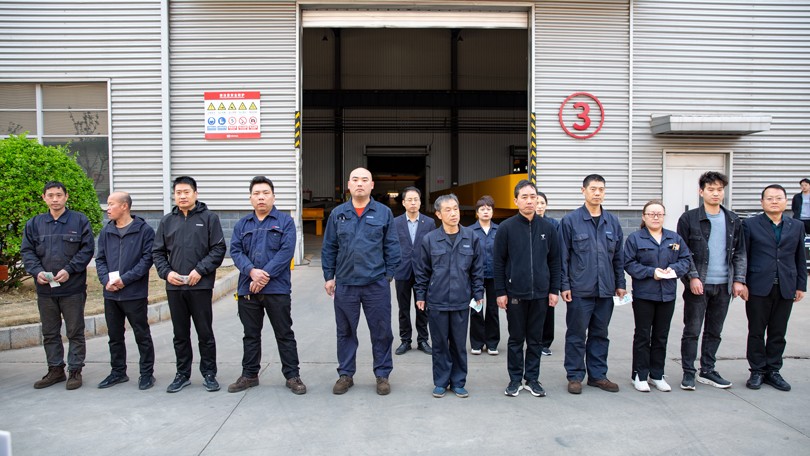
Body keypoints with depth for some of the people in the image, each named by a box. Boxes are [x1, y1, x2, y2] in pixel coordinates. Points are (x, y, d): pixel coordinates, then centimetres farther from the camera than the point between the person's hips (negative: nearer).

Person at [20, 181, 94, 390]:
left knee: (75, 332, 5)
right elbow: (26, 251, 7)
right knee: (49, 333, 14)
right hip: (45, 289, 4)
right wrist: (37, 271, -11)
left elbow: (87, 248, -6)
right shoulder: (34, 223, 7)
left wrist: (69, 270, -16)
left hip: (73, 288, -4)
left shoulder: (80, 220, -2)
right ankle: (55, 369, 27)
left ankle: (75, 370, 15)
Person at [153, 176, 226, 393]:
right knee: (180, 334, 13)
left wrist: (200, 270, -14)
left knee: (205, 333, 4)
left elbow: (219, 249, -5)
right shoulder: (167, 221, 11)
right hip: (174, 287, 4)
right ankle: (182, 374, 24)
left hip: (201, 286, -3)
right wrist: (166, 272, -4)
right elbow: (157, 252, 13)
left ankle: (209, 374, 17)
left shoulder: (209, 218, 0)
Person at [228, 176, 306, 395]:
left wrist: (266, 275, -17)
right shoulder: (242, 224, 12)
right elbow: (235, 251, 2)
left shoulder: (285, 221, 1)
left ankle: (292, 376, 14)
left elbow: (286, 251, -10)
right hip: (247, 289, 4)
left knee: (284, 334, 4)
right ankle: (249, 375, 27)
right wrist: (252, 271, -17)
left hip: (277, 289, -4)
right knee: (251, 335, 15)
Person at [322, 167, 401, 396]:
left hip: (376, 283, -1)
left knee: (381, 332, 6)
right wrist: (329, 277, 4)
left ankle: (382, 375, 22)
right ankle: (345, 374, 26)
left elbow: (392, 247, 3)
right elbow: (328, 248, 8)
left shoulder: (384, 213, 1)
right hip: (344, 283, 2)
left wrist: (388, 274, -1)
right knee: (345, 332, 12)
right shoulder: (337, 214, 5)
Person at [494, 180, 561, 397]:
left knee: (535, 339, 11)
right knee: (516, 339, 9)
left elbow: (555, 261, 8)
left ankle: (532, 378, 24)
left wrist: (554, 290, 4)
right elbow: (498, 262, -3)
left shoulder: (547, 227, 3)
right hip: (515, 292, -2)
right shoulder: (506, 227, -4)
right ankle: (515, 379, 21)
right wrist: (500, 291, -6)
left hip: (540, 293, 2)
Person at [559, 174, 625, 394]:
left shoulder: (612, 222, 9)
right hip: (579, 290, -4)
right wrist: (564, 285, -8)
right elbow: (563, 256, -4)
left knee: (600, 334, 13)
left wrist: (620, 283, 11)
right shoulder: (570, 221, -4)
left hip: (605, 289, 4)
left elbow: (618, 256, 14)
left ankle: (598, 374, 25)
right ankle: (575, 376, 16)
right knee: (577, 335, 4)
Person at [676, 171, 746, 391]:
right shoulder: (689, 219, -4)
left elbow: (739, 253, 12)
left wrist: (738, 279, 3)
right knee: (692, 331, 1)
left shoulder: (733, 220, 9)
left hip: (723, 285, 4)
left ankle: (707, 371, 24)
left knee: (714, 332, 12)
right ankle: (688, 373, 11)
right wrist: (692, 277, -13)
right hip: (698, 285, -4)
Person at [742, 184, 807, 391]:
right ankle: (757, 371, 15)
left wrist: (801, 285, 8)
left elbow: (800, 258, 12)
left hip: (785, 288, 3)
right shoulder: (750, 224, 1)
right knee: (756, 332, 4)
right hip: (758, 288, -3)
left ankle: (773, 371, 20)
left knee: (778, 333, 9)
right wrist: (742, 283, -6)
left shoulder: (796, 226, 10)